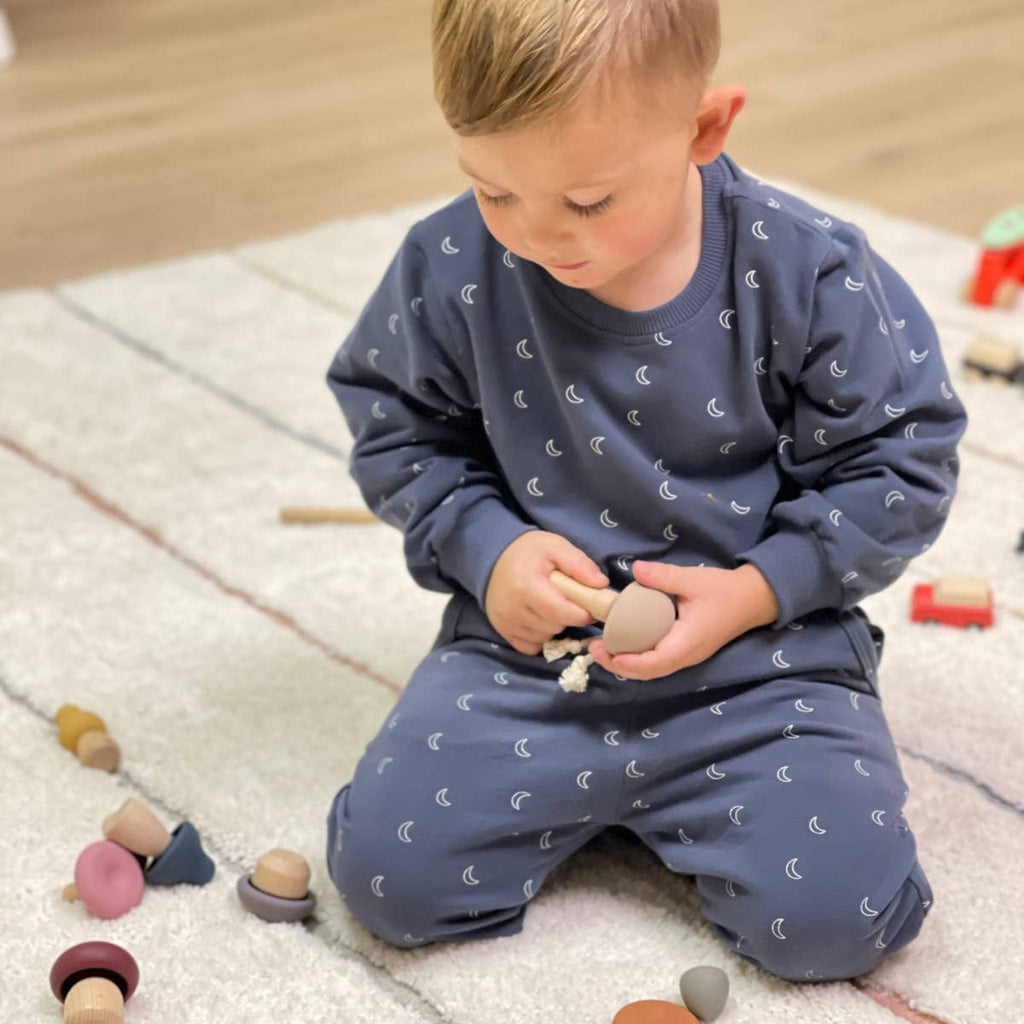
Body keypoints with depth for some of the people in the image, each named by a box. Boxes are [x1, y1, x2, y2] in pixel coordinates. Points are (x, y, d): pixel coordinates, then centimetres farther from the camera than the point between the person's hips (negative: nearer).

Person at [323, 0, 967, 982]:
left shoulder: (806, 271, -15)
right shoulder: (449, 270, -10)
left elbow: (898, 461, -4)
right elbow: (396, 427, 7)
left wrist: (758, 590, -15)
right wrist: (485, 544, -10)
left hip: (764, 647, -1)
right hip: (529, 642, 2)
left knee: (832, 914, -19)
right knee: (387, 871, -13)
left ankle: (669, 798, 13)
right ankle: (583, 790, 16)